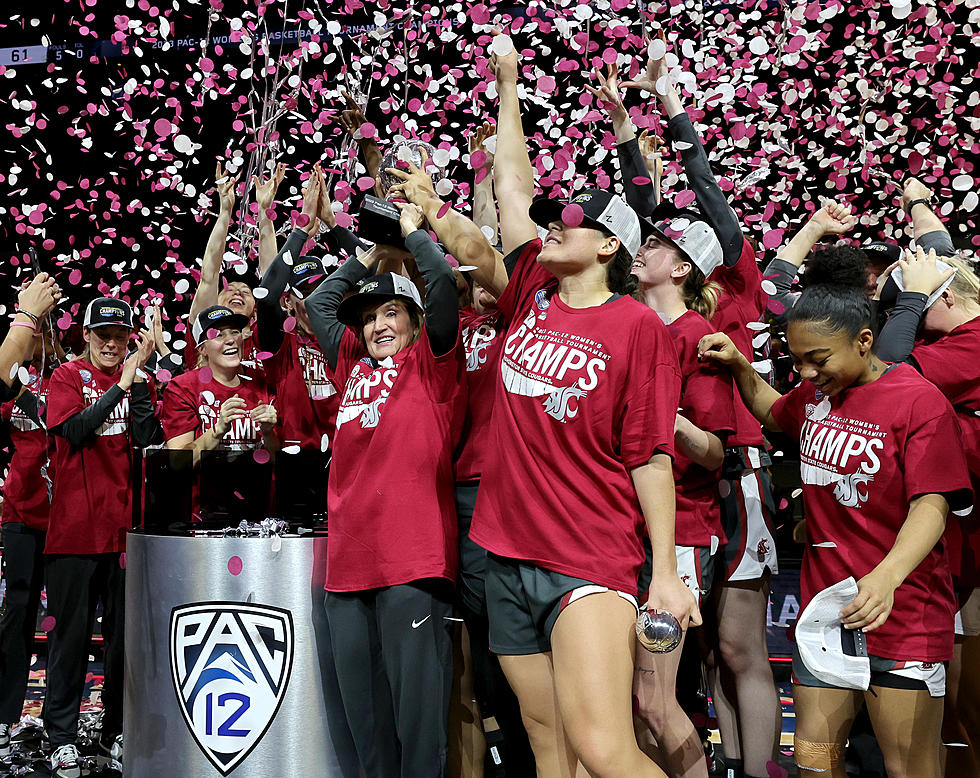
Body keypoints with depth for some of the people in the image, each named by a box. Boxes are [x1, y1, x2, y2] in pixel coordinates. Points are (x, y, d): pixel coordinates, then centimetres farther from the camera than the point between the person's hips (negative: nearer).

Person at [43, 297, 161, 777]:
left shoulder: (136, 382, 10)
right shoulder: (68, 376, 4)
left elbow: (149, 441, -6)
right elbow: (75, 430, -14)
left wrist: (137, 382, -12)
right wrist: (119, 387, -16)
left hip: (125, 526, 3)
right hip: (74, 526, -3)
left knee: (126, 632, 7)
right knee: (70, 631, 3)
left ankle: (117, 731, 20)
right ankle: (62, 737, 14)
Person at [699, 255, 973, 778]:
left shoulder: (919, 400, -12)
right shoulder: (814, 394, 9)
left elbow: (931, 504, -19)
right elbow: (773, 412, 33)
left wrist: (886, 577, -36)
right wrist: (740, 367, 14)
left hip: (902, 614, -6)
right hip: (823, 607, 6)